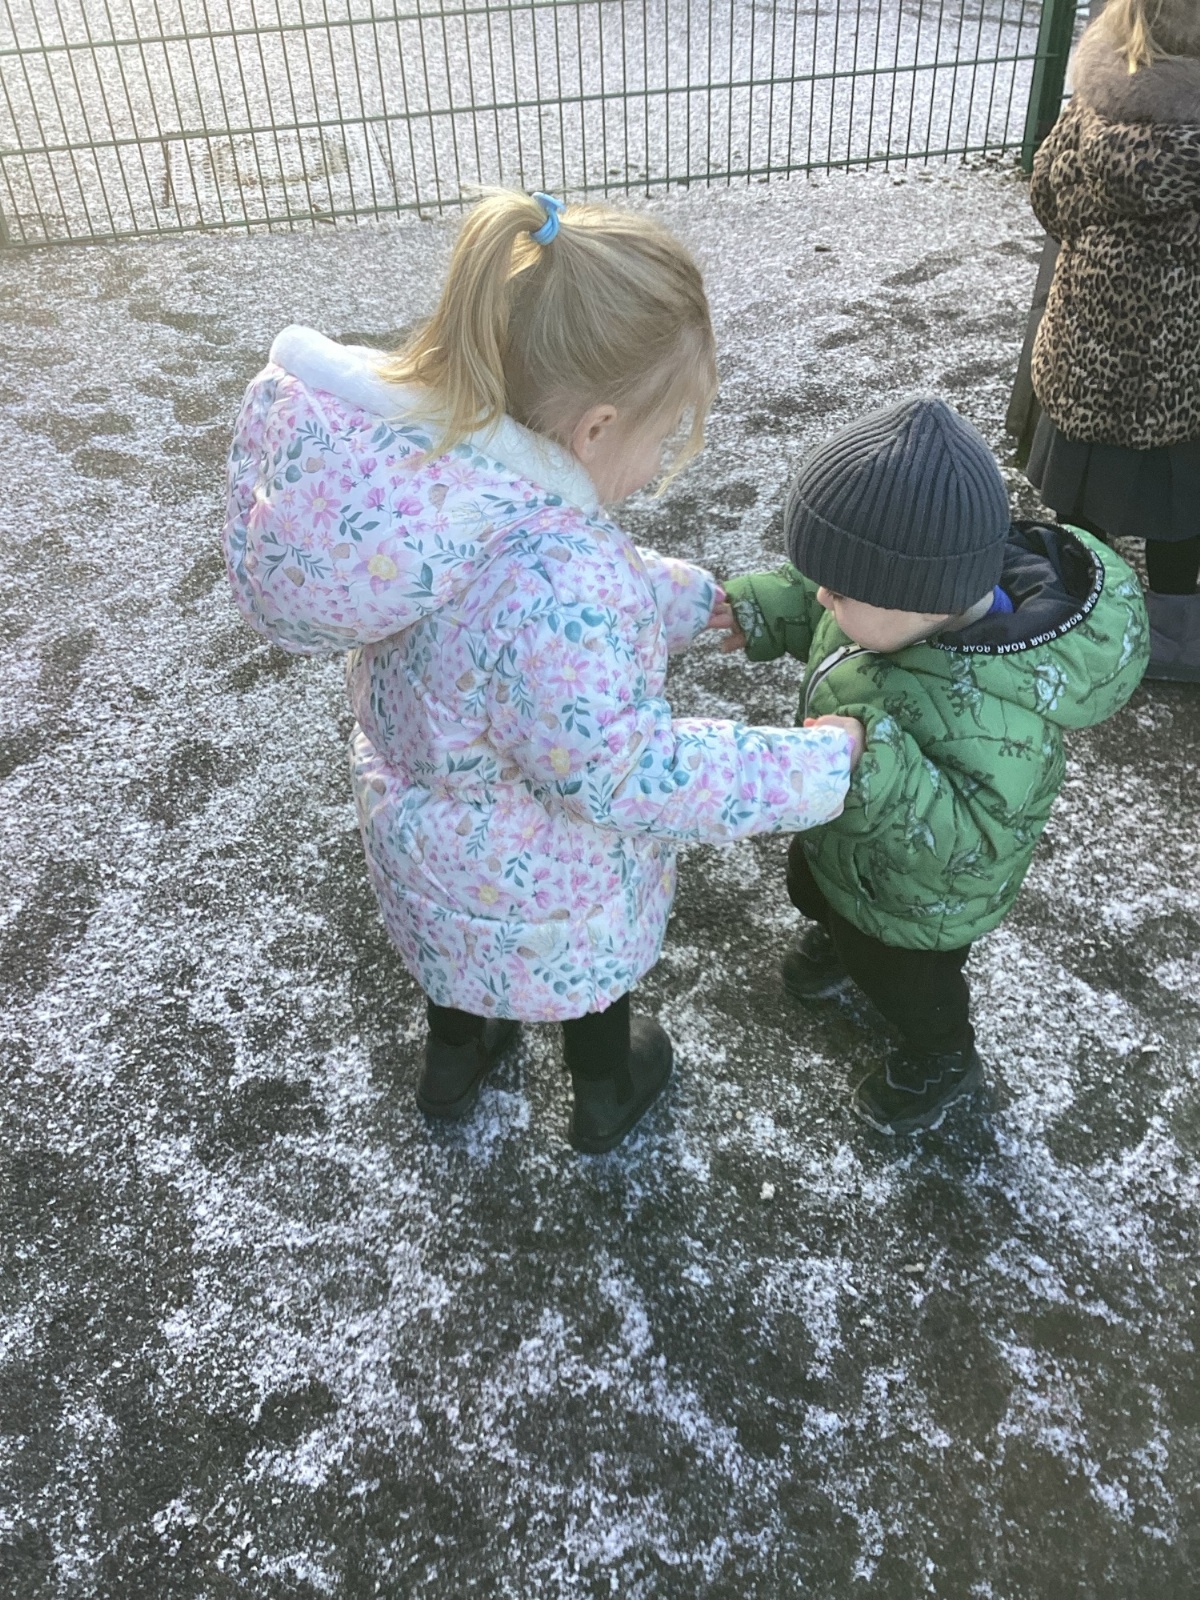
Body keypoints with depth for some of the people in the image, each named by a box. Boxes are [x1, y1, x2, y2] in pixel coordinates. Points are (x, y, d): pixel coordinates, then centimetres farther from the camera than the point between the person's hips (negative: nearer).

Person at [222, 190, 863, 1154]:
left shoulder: (419, 452, -17)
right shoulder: (558, 586, -44)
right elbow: (621, 772, -34)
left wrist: (694, 599, 3)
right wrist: (818, 767, -25)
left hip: (420, 819, 6)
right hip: (542, 892, -6)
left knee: (462, 937, 36)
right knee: (587, 972, 28)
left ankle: (453, 1063, 67)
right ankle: (606, 1101, 60)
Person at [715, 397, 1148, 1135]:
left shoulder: (991, 712, -48)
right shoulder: (915, 582, -23)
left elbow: (966, 841, -44)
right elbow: (815, 604, -2)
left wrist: (874, 768, -55)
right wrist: (762, 608, -16)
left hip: (913, 896, -7)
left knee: (905, 981, 25)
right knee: (812, 887, 37)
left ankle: (941, 1059, 58)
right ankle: (841, 941, 72)